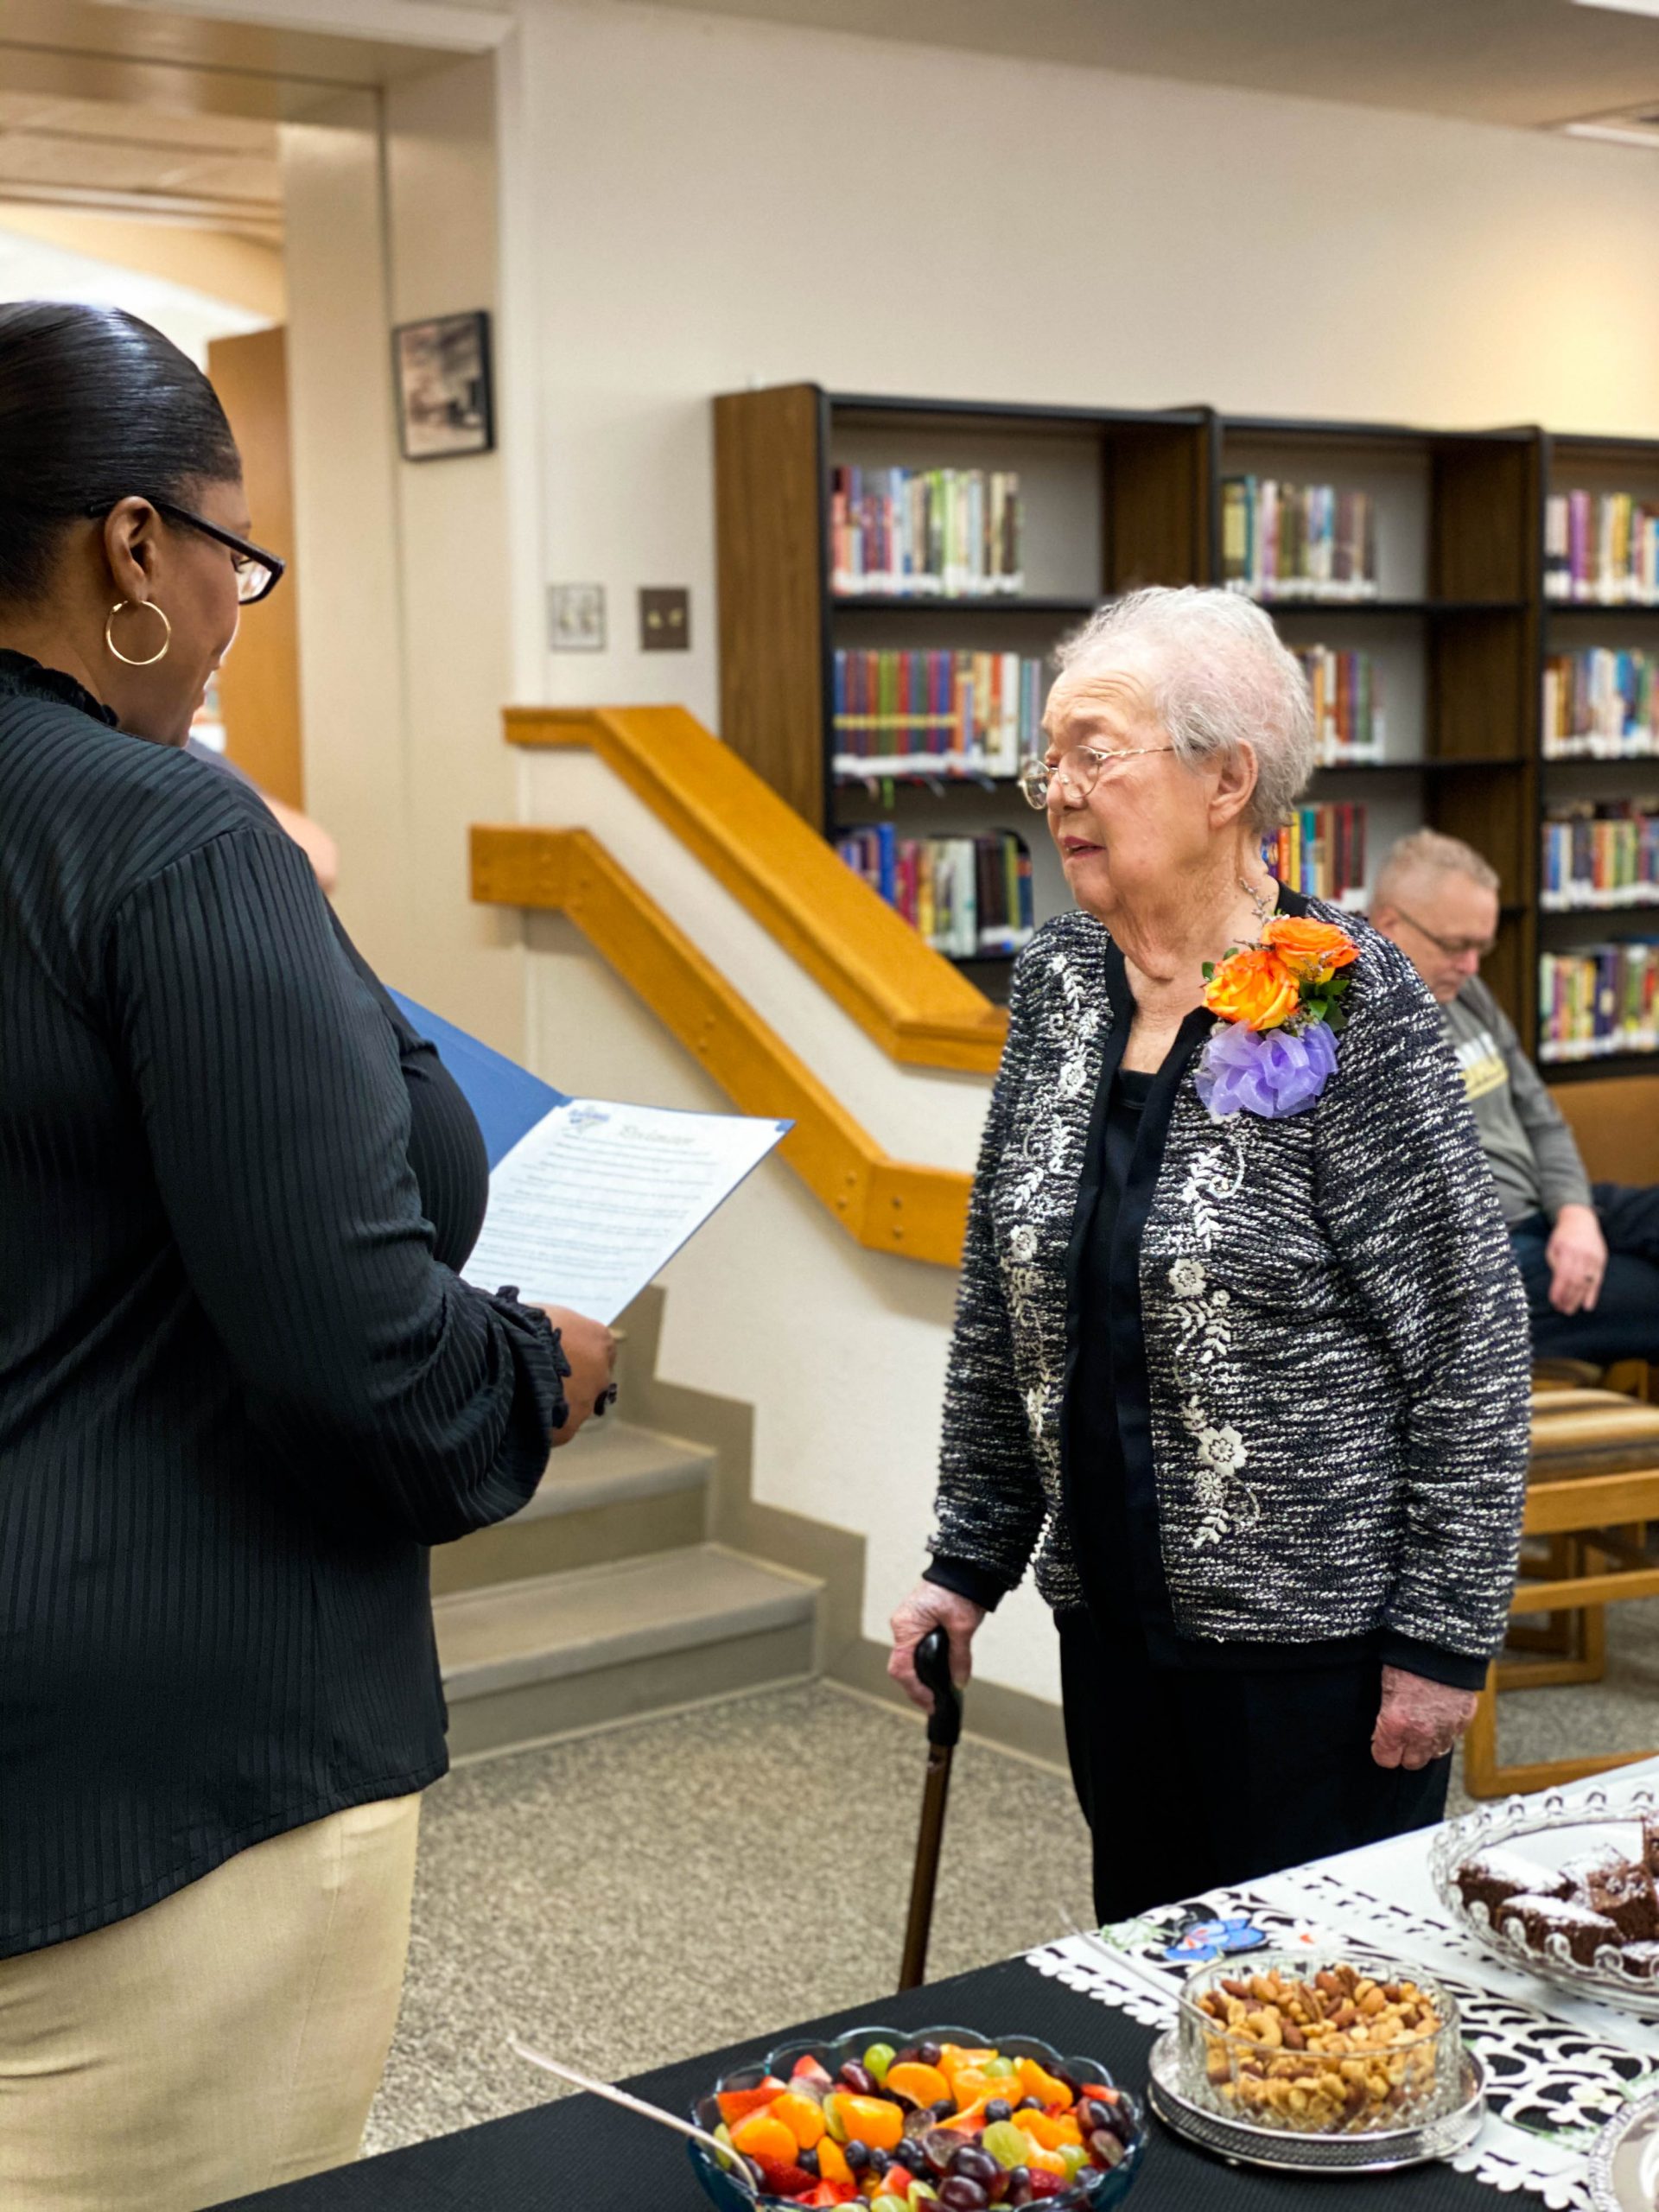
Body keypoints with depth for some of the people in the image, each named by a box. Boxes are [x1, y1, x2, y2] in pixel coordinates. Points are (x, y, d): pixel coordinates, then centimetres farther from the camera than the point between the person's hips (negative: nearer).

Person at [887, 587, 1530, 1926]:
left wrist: (1443, 1637, -12)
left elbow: (1473, 1336, -12)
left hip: (1316, 1634, -5)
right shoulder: (1057, 979, 3)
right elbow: (1001, 1303, 11)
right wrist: (969, 1560, 11)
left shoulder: (1349, 1000, -15)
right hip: (1113, 1614, 6)